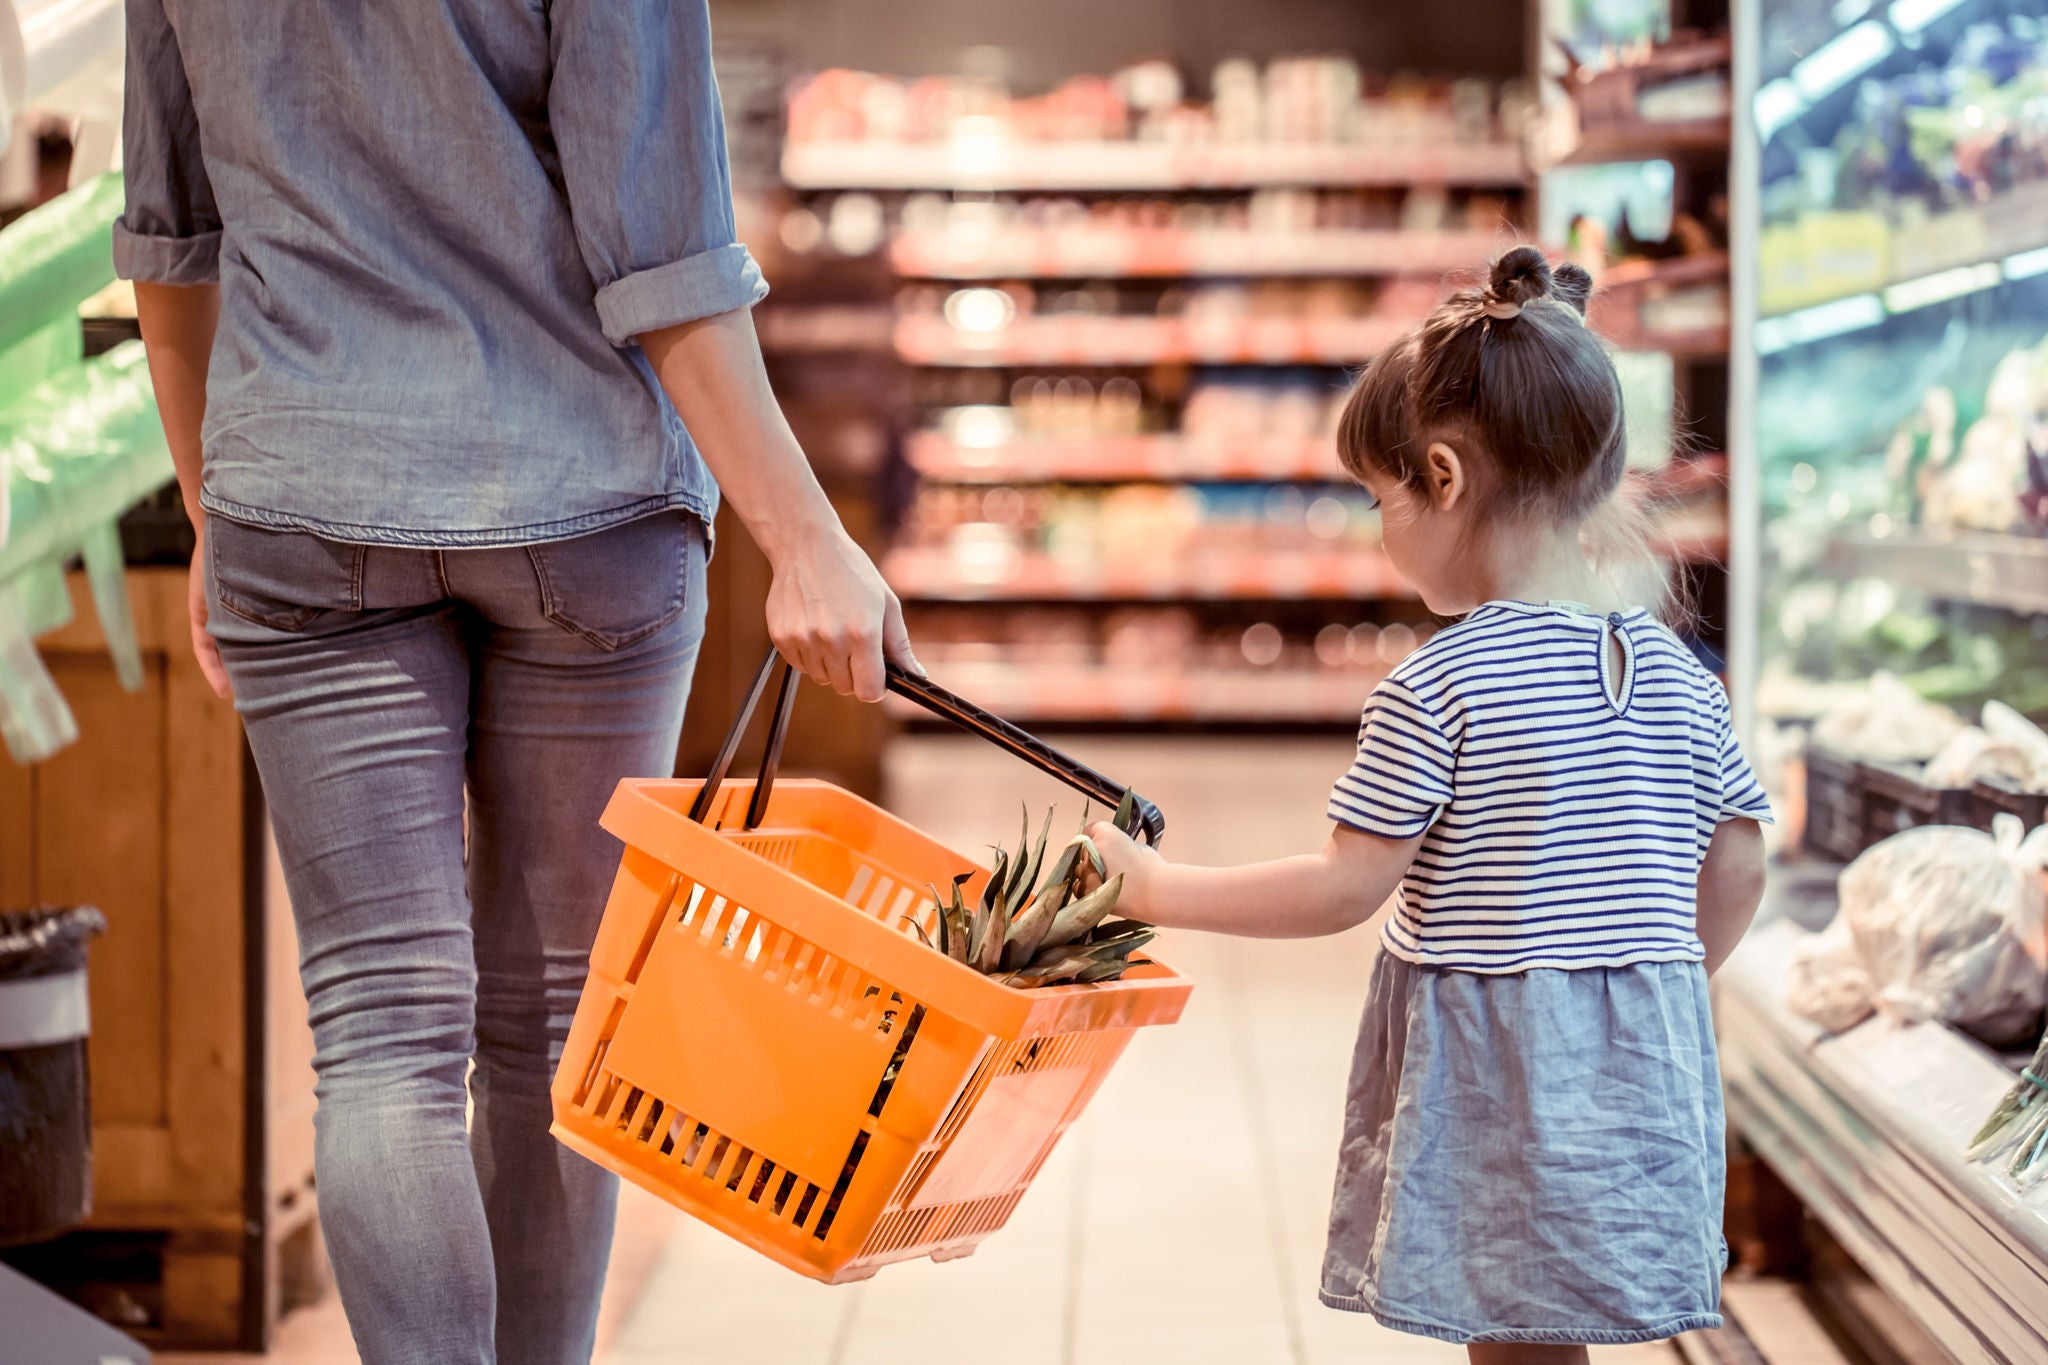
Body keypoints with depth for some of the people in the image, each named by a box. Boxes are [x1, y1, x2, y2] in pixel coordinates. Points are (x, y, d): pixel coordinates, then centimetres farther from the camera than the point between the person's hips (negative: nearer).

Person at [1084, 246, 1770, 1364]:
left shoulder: (1436, 687, -15)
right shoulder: (1679, 677, 4)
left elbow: (1345, 889, -13)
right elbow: (1736, 871, 9)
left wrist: (1157, 889, -3)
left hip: (1486, 1062, -6)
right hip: (1642, 1072, 6)